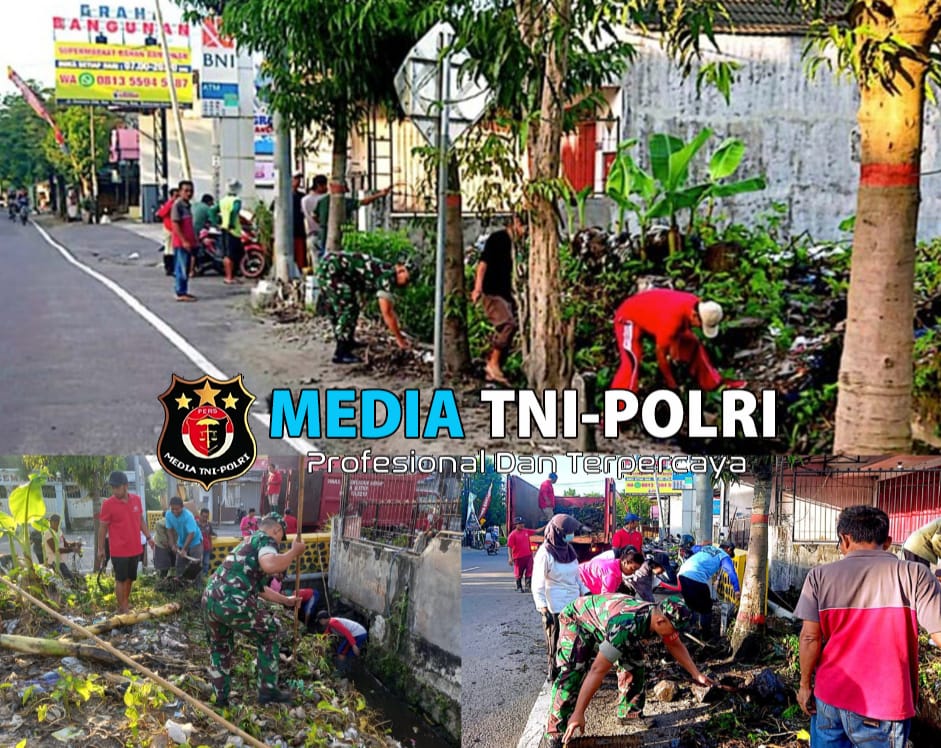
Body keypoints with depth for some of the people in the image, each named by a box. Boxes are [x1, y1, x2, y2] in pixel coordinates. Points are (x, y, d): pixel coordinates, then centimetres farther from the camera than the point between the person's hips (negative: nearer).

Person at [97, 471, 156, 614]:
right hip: (119, 550, -5)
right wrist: (101, 549, -4)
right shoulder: (107, 504, -13)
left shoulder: (136, 499, 1)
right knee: (120, 579, 3)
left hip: (135, 548, 5)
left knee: (130, 578, 16)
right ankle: (122, 608, 12)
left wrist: (148, 537, 6)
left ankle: (126, 603, 31)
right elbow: (102, 527, -7)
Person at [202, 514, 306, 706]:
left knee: (220, 647, 30)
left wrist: (286, 600, 48)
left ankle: (221, 698, 34)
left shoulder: (249, 542, 31)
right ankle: (268, 692, 20)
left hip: (210, 599, 8)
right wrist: (293, 552, -6)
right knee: (270, 633, 15)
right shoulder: (265, 539, 3)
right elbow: (270, 565, -22)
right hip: (232, 603, -8)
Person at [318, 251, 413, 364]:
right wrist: (399, 339, -5)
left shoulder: (386, 272, 15)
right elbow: (386, 313, -13)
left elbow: (390, 308, 27)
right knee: (348, 310, -8)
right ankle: (341, 353, -7)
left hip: (328, 265, 10)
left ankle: (347, 342, 38)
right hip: (332, 269, -10)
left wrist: (399, 332, 29)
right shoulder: (388, 276, -13)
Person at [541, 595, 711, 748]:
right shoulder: (626, 625, -44)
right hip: (578, 619, -8)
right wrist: (578, 713, -44)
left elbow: (675, 645, 4)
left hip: (605, 617, 8)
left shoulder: (661, 617, -20)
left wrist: (696, 675, -2)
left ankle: (630, 719, 19)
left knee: (634, 668, 2)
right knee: (572, 675, -21)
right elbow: (598, 670, -44)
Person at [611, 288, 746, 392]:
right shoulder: (671, 319, -41)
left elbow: (681, 329, 1)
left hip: (653, 313, 9)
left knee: (693, 345, 9)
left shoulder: (697, 304, -19)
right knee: (632, 361, -29)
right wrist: (671, 384, -16)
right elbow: (661, 354, -28)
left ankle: (715, 383, 25)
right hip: (630, 316, -9)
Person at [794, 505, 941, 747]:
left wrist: (805, 684, 7)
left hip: (829, 697, 3)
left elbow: (810, 637, -4)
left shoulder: (820, 576, -1)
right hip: (882, 705, -2)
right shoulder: (913, 574, -8)